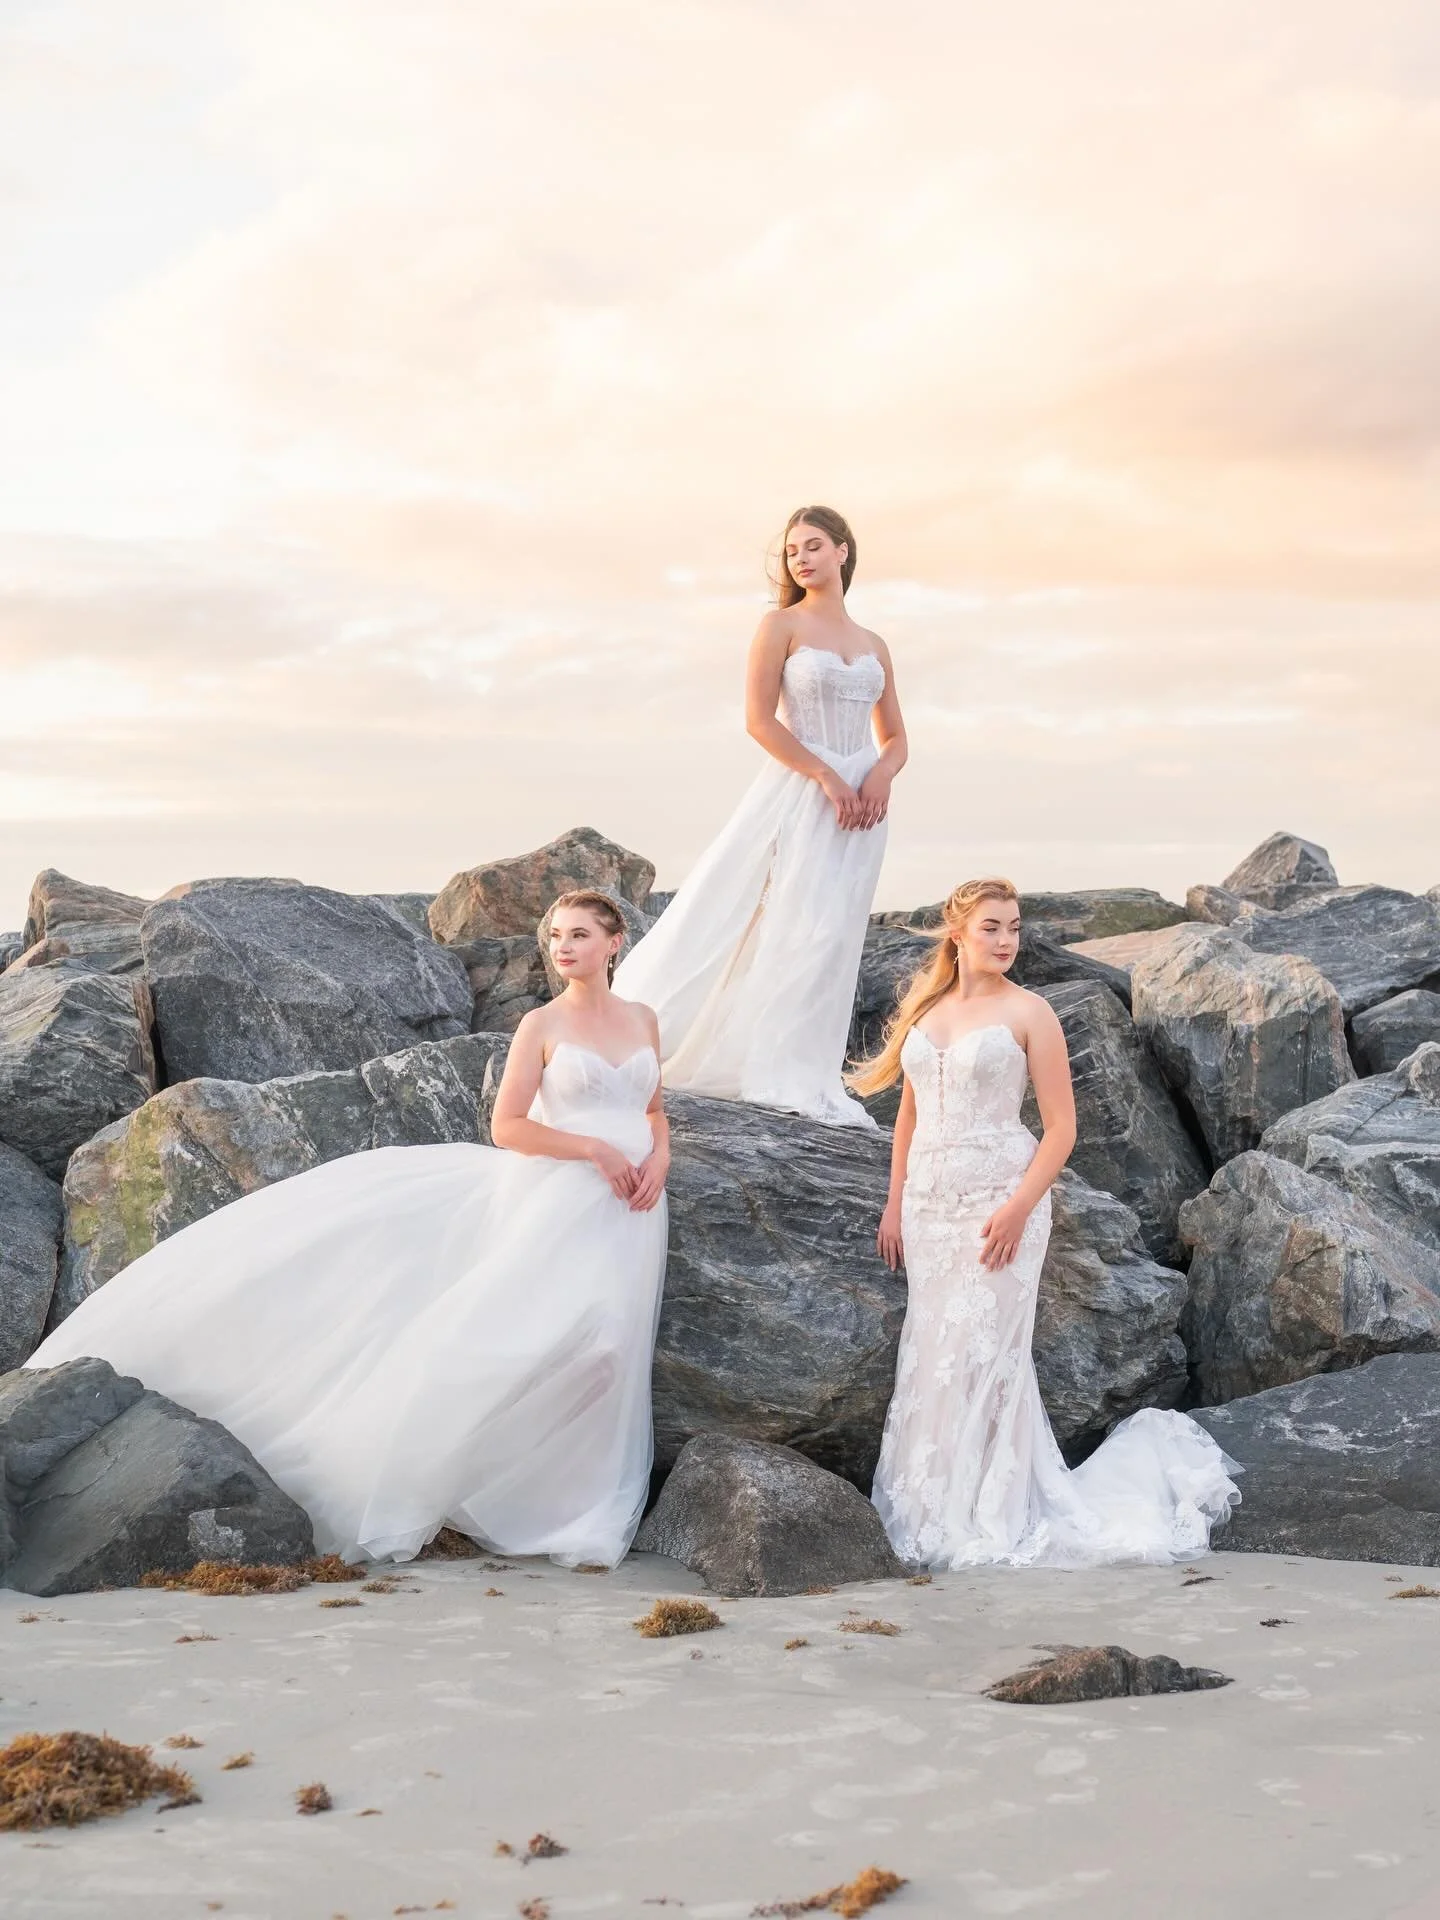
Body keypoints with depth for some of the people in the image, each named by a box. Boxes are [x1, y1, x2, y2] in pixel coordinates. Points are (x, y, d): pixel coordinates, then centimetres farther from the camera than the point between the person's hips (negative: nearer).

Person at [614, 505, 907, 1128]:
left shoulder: (874, 646, 16)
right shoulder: (781, 625, 1)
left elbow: (895, 739, 17)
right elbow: (759, 719, -9)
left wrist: (880, 775, -7)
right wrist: (828, 778, -15)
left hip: (860, 803, 5)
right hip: (799, 795, -5)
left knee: (834, 936, 2)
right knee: (802, 928, -10)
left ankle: (807, 1076, 9)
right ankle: (784, 1077, -2)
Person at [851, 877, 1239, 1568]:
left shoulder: (1028, 1012, -5)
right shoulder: (924, 1010, 10)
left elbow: (1061, 1127, -7)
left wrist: (1018, 1208, -17)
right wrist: (895, 1203, 12)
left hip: (1000, 1199, -5)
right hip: (930, 1200, 5)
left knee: (981, 1350, -5)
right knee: (930, 1351, 8)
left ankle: (989, 1514, 5)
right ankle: (930, 1505, 18)